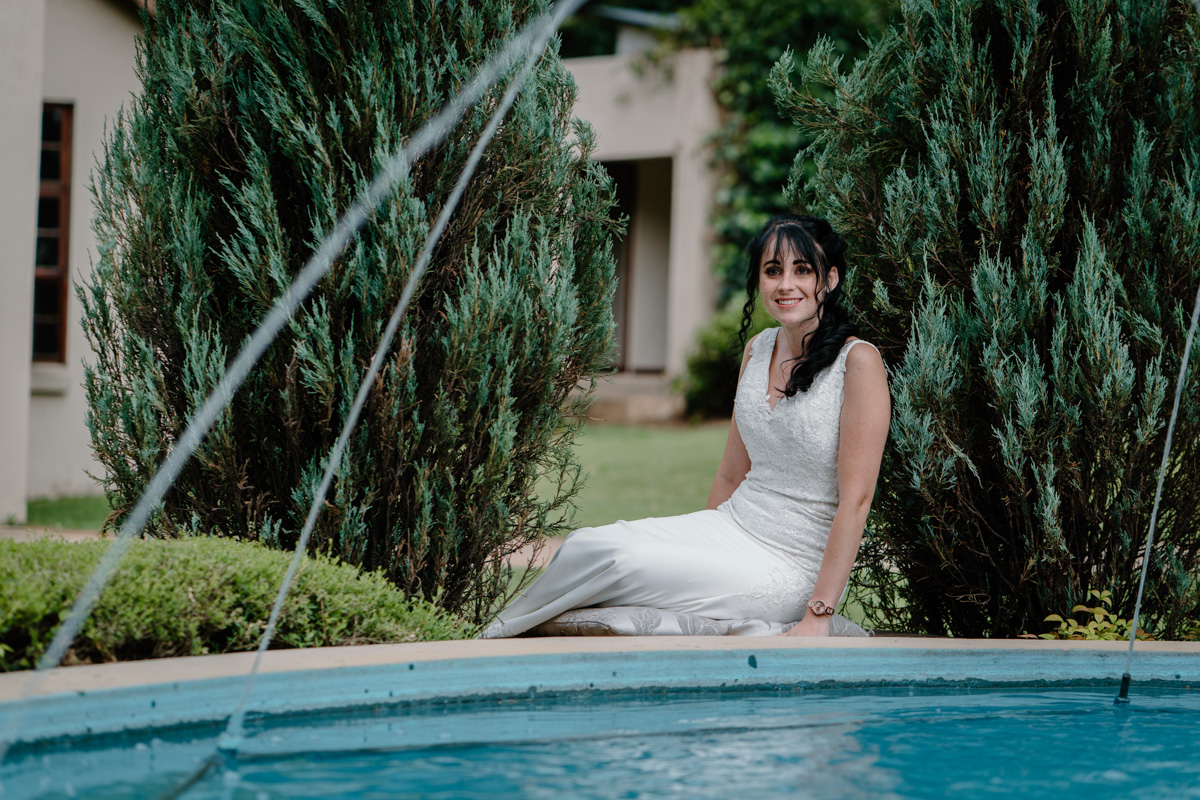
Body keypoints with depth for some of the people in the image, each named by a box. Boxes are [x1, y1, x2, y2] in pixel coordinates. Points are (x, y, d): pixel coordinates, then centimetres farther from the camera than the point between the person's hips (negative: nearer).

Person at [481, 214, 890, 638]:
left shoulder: (858, 361, -13)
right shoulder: (757, 349, 9)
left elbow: (855, 500, -16)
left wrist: (818, 616, -19)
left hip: (790, 567, -6)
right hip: (729, 526, 6)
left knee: (617, 559, -24)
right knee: (585, 543, -19)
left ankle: (497, 635, -2)